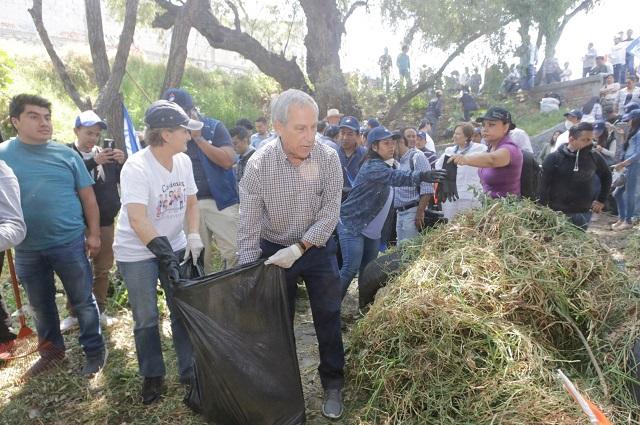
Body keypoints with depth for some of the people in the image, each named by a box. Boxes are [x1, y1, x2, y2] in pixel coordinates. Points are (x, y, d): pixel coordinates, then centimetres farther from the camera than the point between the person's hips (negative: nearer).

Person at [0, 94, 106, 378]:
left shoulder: (66, 154, -1)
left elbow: (88, 197, 2)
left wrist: (94, 234, -1)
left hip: (69, 243, -2)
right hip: (27, 249, 2)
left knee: (83, 301, 7)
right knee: (40, 305, 18)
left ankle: (94, 351, 22)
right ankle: (52, 350, 37)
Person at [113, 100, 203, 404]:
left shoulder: (183, 161, -4)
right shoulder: (136, 168, -24)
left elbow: (191, 202, 5)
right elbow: (137, 220, -32)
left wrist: (193, 236, -9)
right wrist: (165, 255, -39)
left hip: (174, 246, 5)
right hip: (137, 253, -5)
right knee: (146, 319, 7)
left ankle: (190, 371, 24)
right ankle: (152, 376, 27)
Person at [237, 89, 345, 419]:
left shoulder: (328, 158, -17)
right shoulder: (258, 165, -20)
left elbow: (330, 214, -15)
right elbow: (249, 227, -16)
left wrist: (298, 249, -23)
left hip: (317, 247, 1)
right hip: (274, 250, 0)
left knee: (328, 316, 6)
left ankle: (332, 385, 27)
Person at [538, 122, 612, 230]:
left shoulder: (594, 157, 3)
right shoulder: (554, 158, -9)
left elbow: (606, 176, 21)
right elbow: (543, 186, -11)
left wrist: (601, 200, 17)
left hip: (584, 214, 4)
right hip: (558, 213, -4)